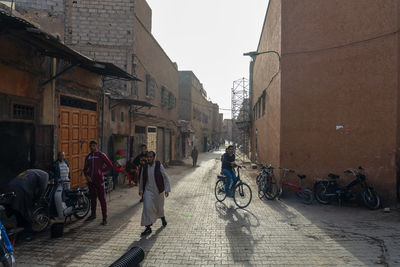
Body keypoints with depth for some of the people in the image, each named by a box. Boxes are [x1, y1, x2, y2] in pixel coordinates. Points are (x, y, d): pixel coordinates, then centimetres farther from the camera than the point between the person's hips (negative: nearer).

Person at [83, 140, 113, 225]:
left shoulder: (101, 155, -3)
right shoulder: (88, 157, 12)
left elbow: (110, 166, -5)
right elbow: (85, 168, 17)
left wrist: (102, 170, -10)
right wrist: (86, 175, 0)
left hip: (99, 180, -5)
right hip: (90, 180, 5)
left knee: (102, 199, -5)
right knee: (92, 198, 16)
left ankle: (104, 218, -1)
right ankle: (93, 214, 33)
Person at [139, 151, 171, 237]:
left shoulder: (159, 166, -12)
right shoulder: (145, 167, -3)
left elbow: (166, 178, -8)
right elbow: (142, 179, 11)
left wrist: (167, 189, -15)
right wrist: (140, 190, 18)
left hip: (158, 191, -2)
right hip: (148, 190, 2)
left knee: (159, 208, 13)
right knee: (147, 208, -11)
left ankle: (162, 217, 47)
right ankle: (148, 228, -1)